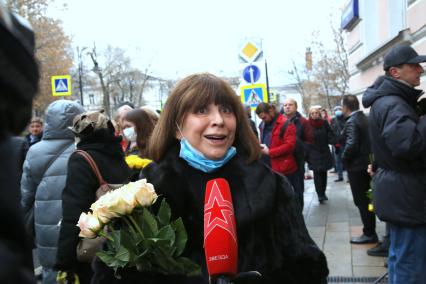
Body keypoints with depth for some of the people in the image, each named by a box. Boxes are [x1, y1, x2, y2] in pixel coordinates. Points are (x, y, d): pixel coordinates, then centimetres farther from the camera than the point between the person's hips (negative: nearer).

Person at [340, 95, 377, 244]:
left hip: (357, 166, -9)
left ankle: (369, 234, 7)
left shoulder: (351, 122, -17)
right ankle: (370, 231, 26)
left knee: (361, 201, 0)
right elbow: (369, 141, 11)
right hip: (368, 163, 9)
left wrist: (344, 158, -12)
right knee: (367, 200, 17)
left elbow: (352, 144, -27)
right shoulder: (365, 118, 8)